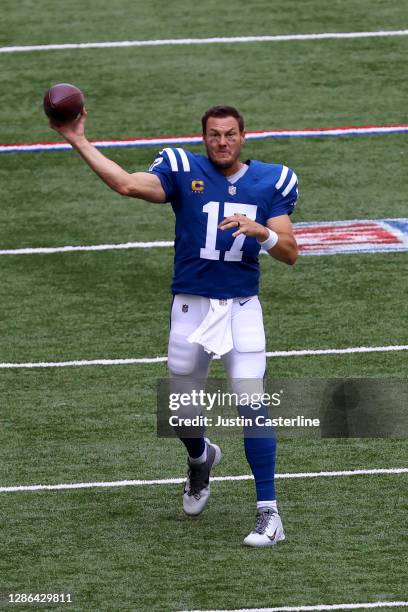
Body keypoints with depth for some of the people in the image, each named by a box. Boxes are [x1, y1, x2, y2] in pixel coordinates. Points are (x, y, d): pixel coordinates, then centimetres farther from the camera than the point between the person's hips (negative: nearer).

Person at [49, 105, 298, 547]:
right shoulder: (184, 172, -2)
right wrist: (78, 141, -22)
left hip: (242, 310, -1)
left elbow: (289, 253, -2)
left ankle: (268, 512, -6)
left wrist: (259, 230, -22)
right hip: (191, 307, 1)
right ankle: (201, 458, 48)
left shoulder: (270, 182, 2)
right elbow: (127, 184, -18)